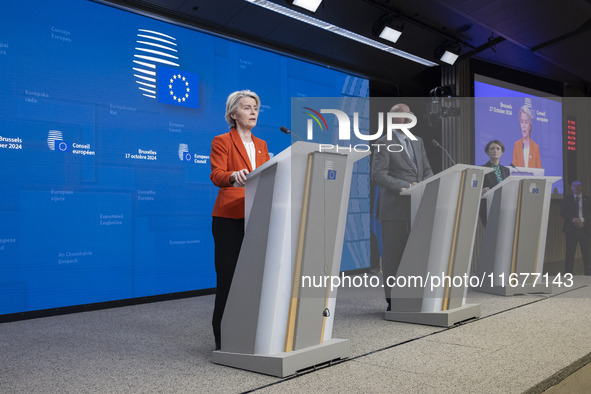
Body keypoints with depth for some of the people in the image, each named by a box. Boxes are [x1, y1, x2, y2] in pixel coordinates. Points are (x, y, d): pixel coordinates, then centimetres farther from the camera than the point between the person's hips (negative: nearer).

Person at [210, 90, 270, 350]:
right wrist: (234, 176, -31)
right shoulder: (222, 142, 3)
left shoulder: (261, 145, 21)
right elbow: (216, 175, -11)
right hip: (229, 217, -5)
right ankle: (222, 338, 3)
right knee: (228, 275, -6)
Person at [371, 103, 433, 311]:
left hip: (417, 207, 6)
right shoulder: (384, 143, -4)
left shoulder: (418, 142, 18)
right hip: (395, 207, -6)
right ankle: (393, 301, 9)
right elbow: (378, 175, -14)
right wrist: (405, 186, -21)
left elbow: (427, 170, 19)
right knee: (393, 255, 0)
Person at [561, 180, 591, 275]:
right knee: (570, 252, -2)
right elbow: (563, 213, -1)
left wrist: (582, 220, -13)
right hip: (571, 229, -1)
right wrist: (574, 219, -15)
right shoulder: (567, 199, 8)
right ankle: (568, 274, 1)